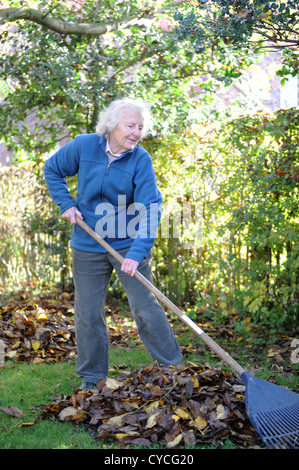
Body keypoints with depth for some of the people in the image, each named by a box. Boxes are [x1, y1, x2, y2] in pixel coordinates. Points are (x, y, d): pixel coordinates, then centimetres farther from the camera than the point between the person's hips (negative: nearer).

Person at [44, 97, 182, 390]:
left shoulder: (140, 160, -13)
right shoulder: (84, 146, -7)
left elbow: (150, 209, -21)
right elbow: (52, 170, 10)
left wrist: (138, 253, -31)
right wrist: (66, 203, -3)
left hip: (128, 245, -2)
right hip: (88, 247, 2)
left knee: (145, 308, -1)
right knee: (88, 313, 7)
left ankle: (173, 368, 13)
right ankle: (91, 378, 22)